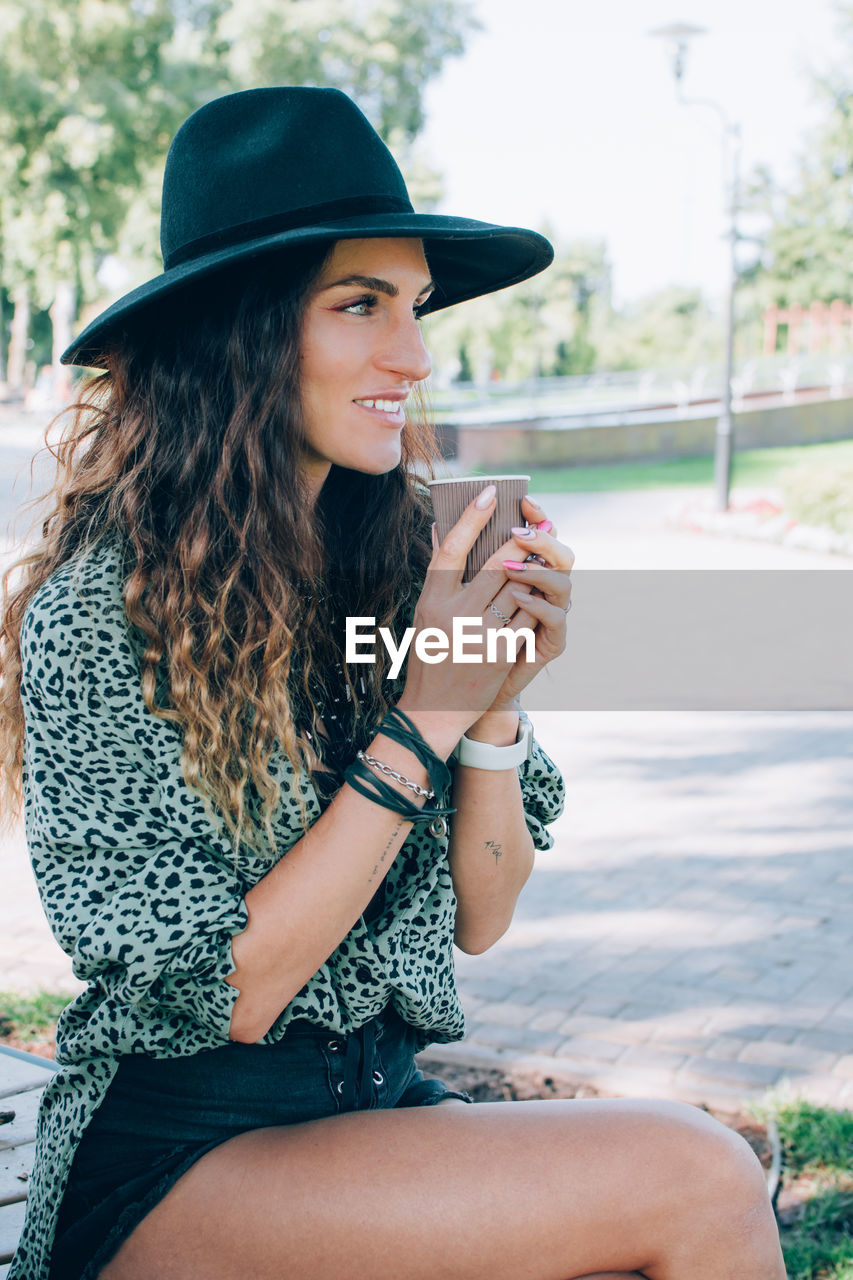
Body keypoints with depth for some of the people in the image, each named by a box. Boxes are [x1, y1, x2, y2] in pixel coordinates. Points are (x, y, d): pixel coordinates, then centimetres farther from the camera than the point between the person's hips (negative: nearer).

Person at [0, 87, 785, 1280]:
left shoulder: (395, 557, 0)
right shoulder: (101, 606, -15)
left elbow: (475, 922, 4)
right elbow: (218, 994, -15)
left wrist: (497, 702, -12)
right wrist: (420, 723, -19)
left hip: (382, 1106, 5)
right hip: (176, 1158, -5)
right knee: (696, 1182, -21)